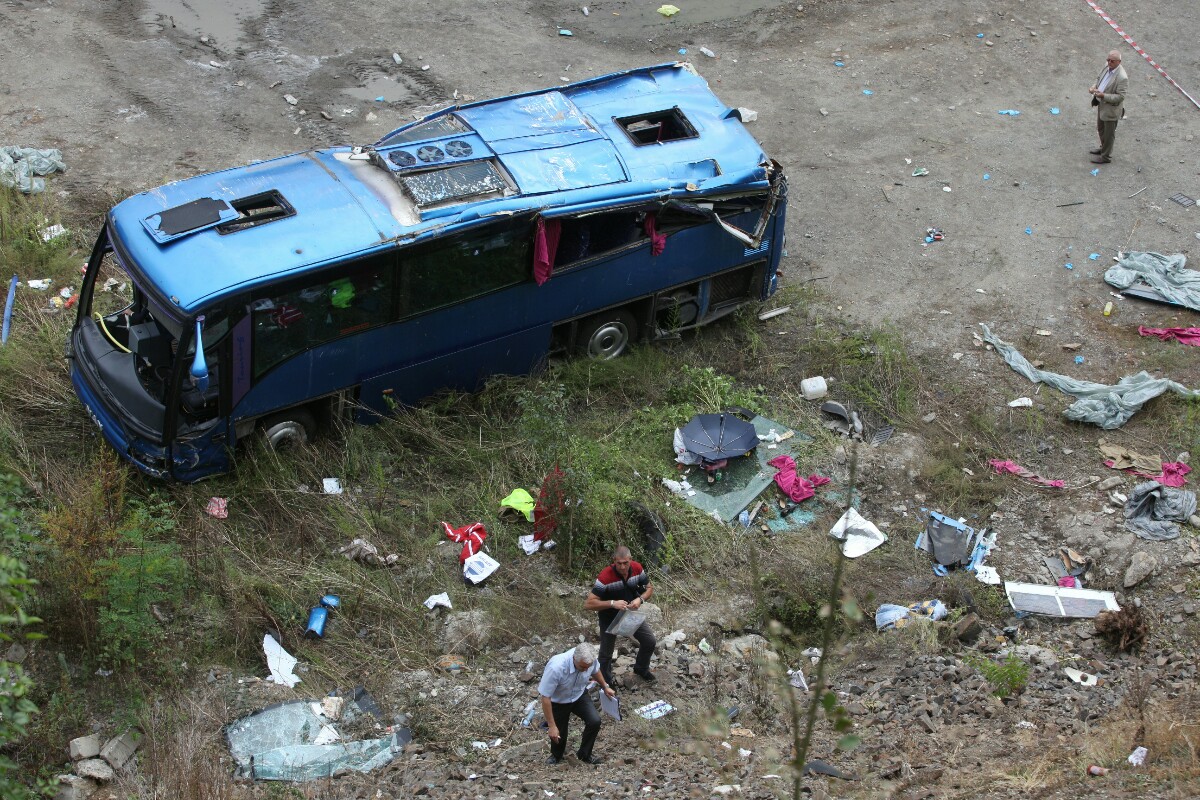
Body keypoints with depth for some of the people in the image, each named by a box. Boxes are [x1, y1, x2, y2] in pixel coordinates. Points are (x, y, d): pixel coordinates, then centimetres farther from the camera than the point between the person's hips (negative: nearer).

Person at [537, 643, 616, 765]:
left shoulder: (590, 659, -27)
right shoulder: (556, 668, -42)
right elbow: (545, 697, -33)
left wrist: (605, 687, 14)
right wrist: (552, 726, -30)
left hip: (580, 695, 3)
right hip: (558, 701, -3)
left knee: (594, 721, -14)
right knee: (558, 735, 8)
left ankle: (584, 755, 11)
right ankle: (556, 756, 44)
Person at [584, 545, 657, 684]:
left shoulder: (637, 568, -19)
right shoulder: (605, 576, -34)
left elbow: (649, 589, -2)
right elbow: (588, 604, -34)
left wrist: (640, 599, -24)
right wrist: (612, 603, -44)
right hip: (610, 618, -4)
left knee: (650, 641, 11)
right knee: (606, 653, 8)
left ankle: (641, 669, 39)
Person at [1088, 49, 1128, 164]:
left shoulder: (1122, 77, -31)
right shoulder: (1108, 67, -5)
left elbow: (1120, 97, -28)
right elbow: (1100, 78, 13)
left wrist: (1103, 95, -35)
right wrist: (1094, 86, -7)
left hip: (1111, 109, -9)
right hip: (1101, 105, 9)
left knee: (1108, 133, 11)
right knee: (1100, 129, 27)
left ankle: (1105, 156, 27)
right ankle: (1103, 148, 50)